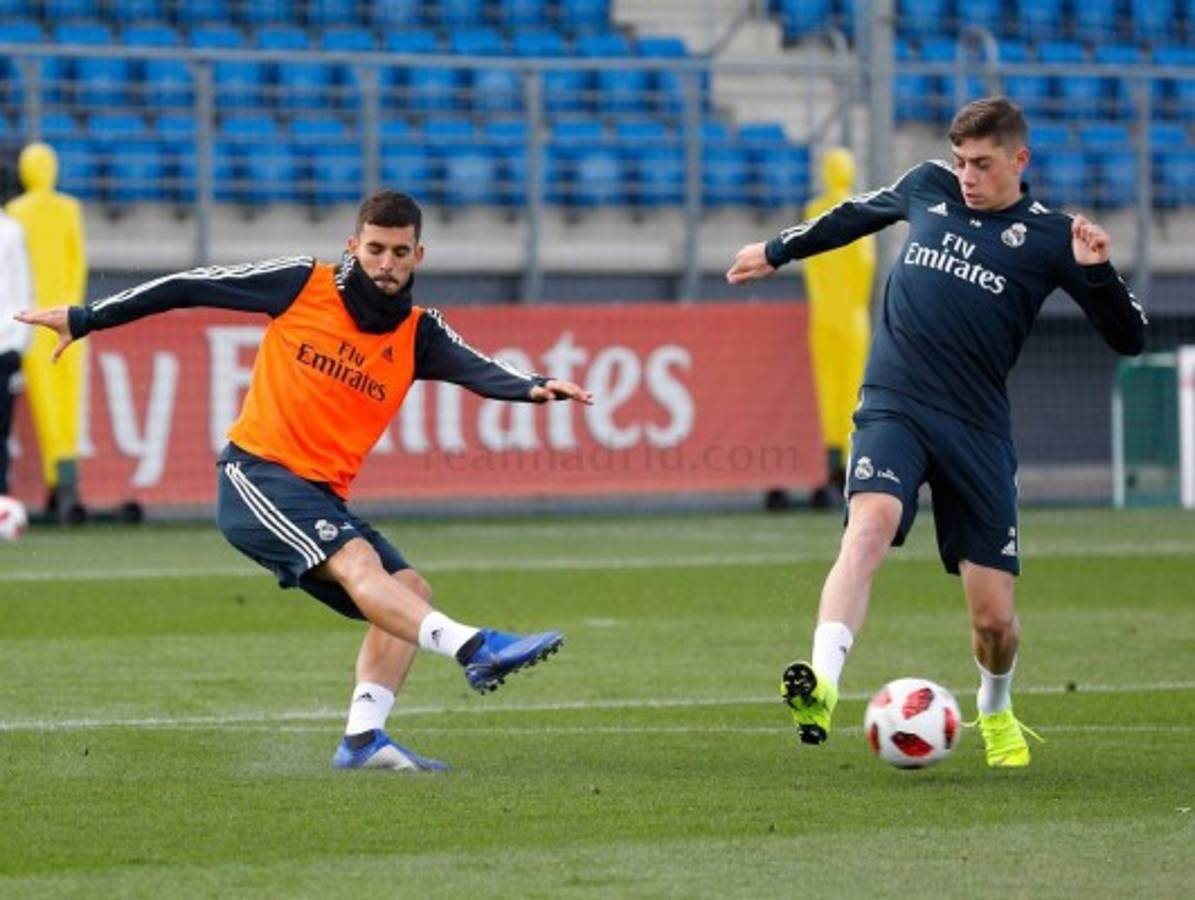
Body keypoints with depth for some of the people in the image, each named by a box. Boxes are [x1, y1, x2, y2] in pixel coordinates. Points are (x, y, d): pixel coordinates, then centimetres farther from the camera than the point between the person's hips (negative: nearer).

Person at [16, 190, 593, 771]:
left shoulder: (418, 335, 8)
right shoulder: (303, 285, -1)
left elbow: (478, 370, -10)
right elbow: (189, 288, 5)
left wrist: (533, 389, -33)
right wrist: (86, 319, 8)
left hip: (323, 498, 7)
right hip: (258, 474, -7)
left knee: (408, 591, -5)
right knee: (357, 561, -27)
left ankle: (362, 739, -10)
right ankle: (475, 649, -48)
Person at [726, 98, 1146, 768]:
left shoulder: (1048, 237, 1)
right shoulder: (928, 187, 10)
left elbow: (1129, 338, 1)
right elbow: (859, 214, 31)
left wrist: (1097, 272, -17)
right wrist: (780, 250, 42)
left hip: (978, 429, -1)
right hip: (893, 407, 1)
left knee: (994, 618, 0)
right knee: (870, 526, -31)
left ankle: (996, 710, 34)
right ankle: (821, 684, -47)